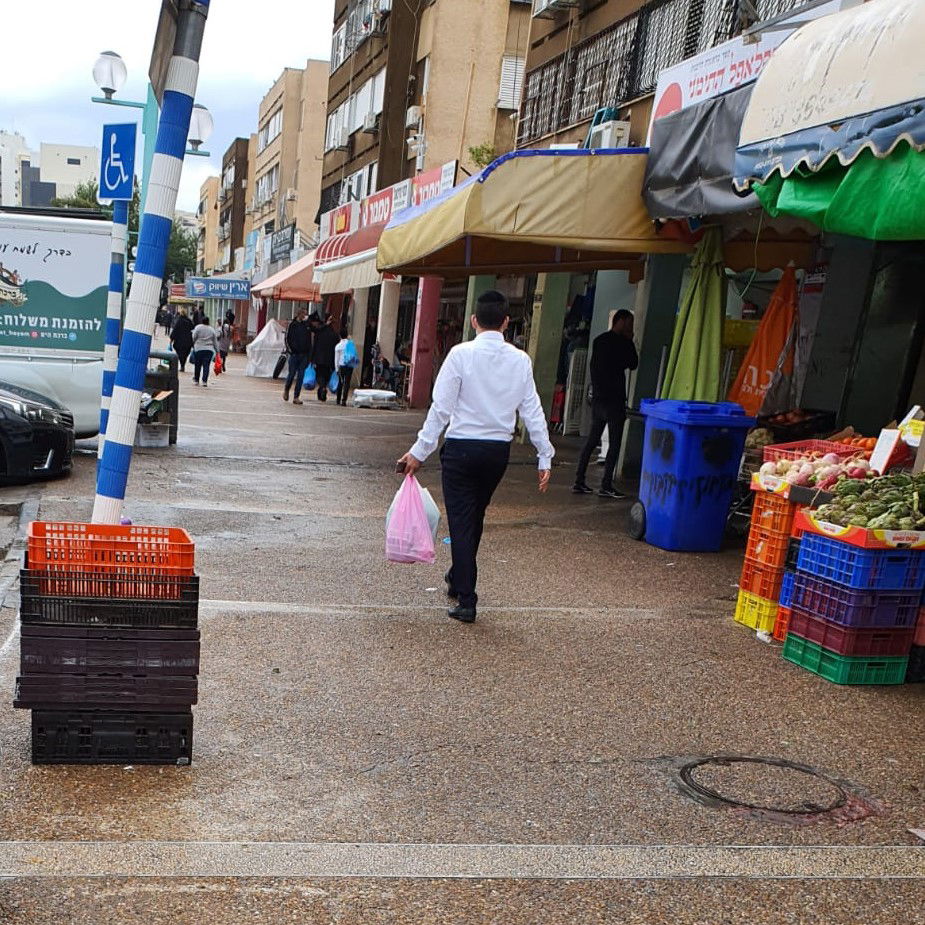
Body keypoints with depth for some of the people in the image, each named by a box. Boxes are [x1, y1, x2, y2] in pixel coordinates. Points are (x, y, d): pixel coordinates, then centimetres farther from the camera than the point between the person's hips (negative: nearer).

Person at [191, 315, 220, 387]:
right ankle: (204, 381, -8)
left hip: (198, 349, -1)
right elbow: (215, 341, 11)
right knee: (206, 365, -1)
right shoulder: (212, 329, 8)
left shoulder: (198, 327, -1)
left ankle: (196, 380, 18)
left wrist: (192, 345, 13)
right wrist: (217, 350, 16)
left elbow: (194, 337, -2)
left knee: (197, 365, 10)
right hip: (209, 349, 1)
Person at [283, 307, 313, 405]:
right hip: (294, 354, -3)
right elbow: (287, 338, 0)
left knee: (300, 376, 0)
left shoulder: (307, 325, 8)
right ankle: (286, 389, 29)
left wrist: (309, 355, 6)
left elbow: (309, 341, 11)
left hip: (304, 354, 3)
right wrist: (290, 350, -10)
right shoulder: (292, 324, -1)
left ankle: (296, 397, 4)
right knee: (292, 374, 1)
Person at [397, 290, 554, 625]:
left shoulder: (461, 354, -10)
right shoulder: (520, 360, 0)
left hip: (461, 448, -4)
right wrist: (545, 456, 7)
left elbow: (441, 408, -12)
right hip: (498, 450, 4)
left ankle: (466, 601, 3)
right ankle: (458, 580, 39)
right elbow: (532, 411, 1)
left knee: (461, 522, 3)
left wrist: (419, 452, -6)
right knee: (475, 518, 21)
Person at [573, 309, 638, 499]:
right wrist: (630, 341, 3)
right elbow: (633, 364, -1)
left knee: (592, 441, 11)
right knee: (614, 443, -2)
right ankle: (606, 486, -4)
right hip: (614, 400, -7)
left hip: (597, 398, 8)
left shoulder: (599, 340, 12)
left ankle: (579, 482, 10)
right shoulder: (621, 342, -11)